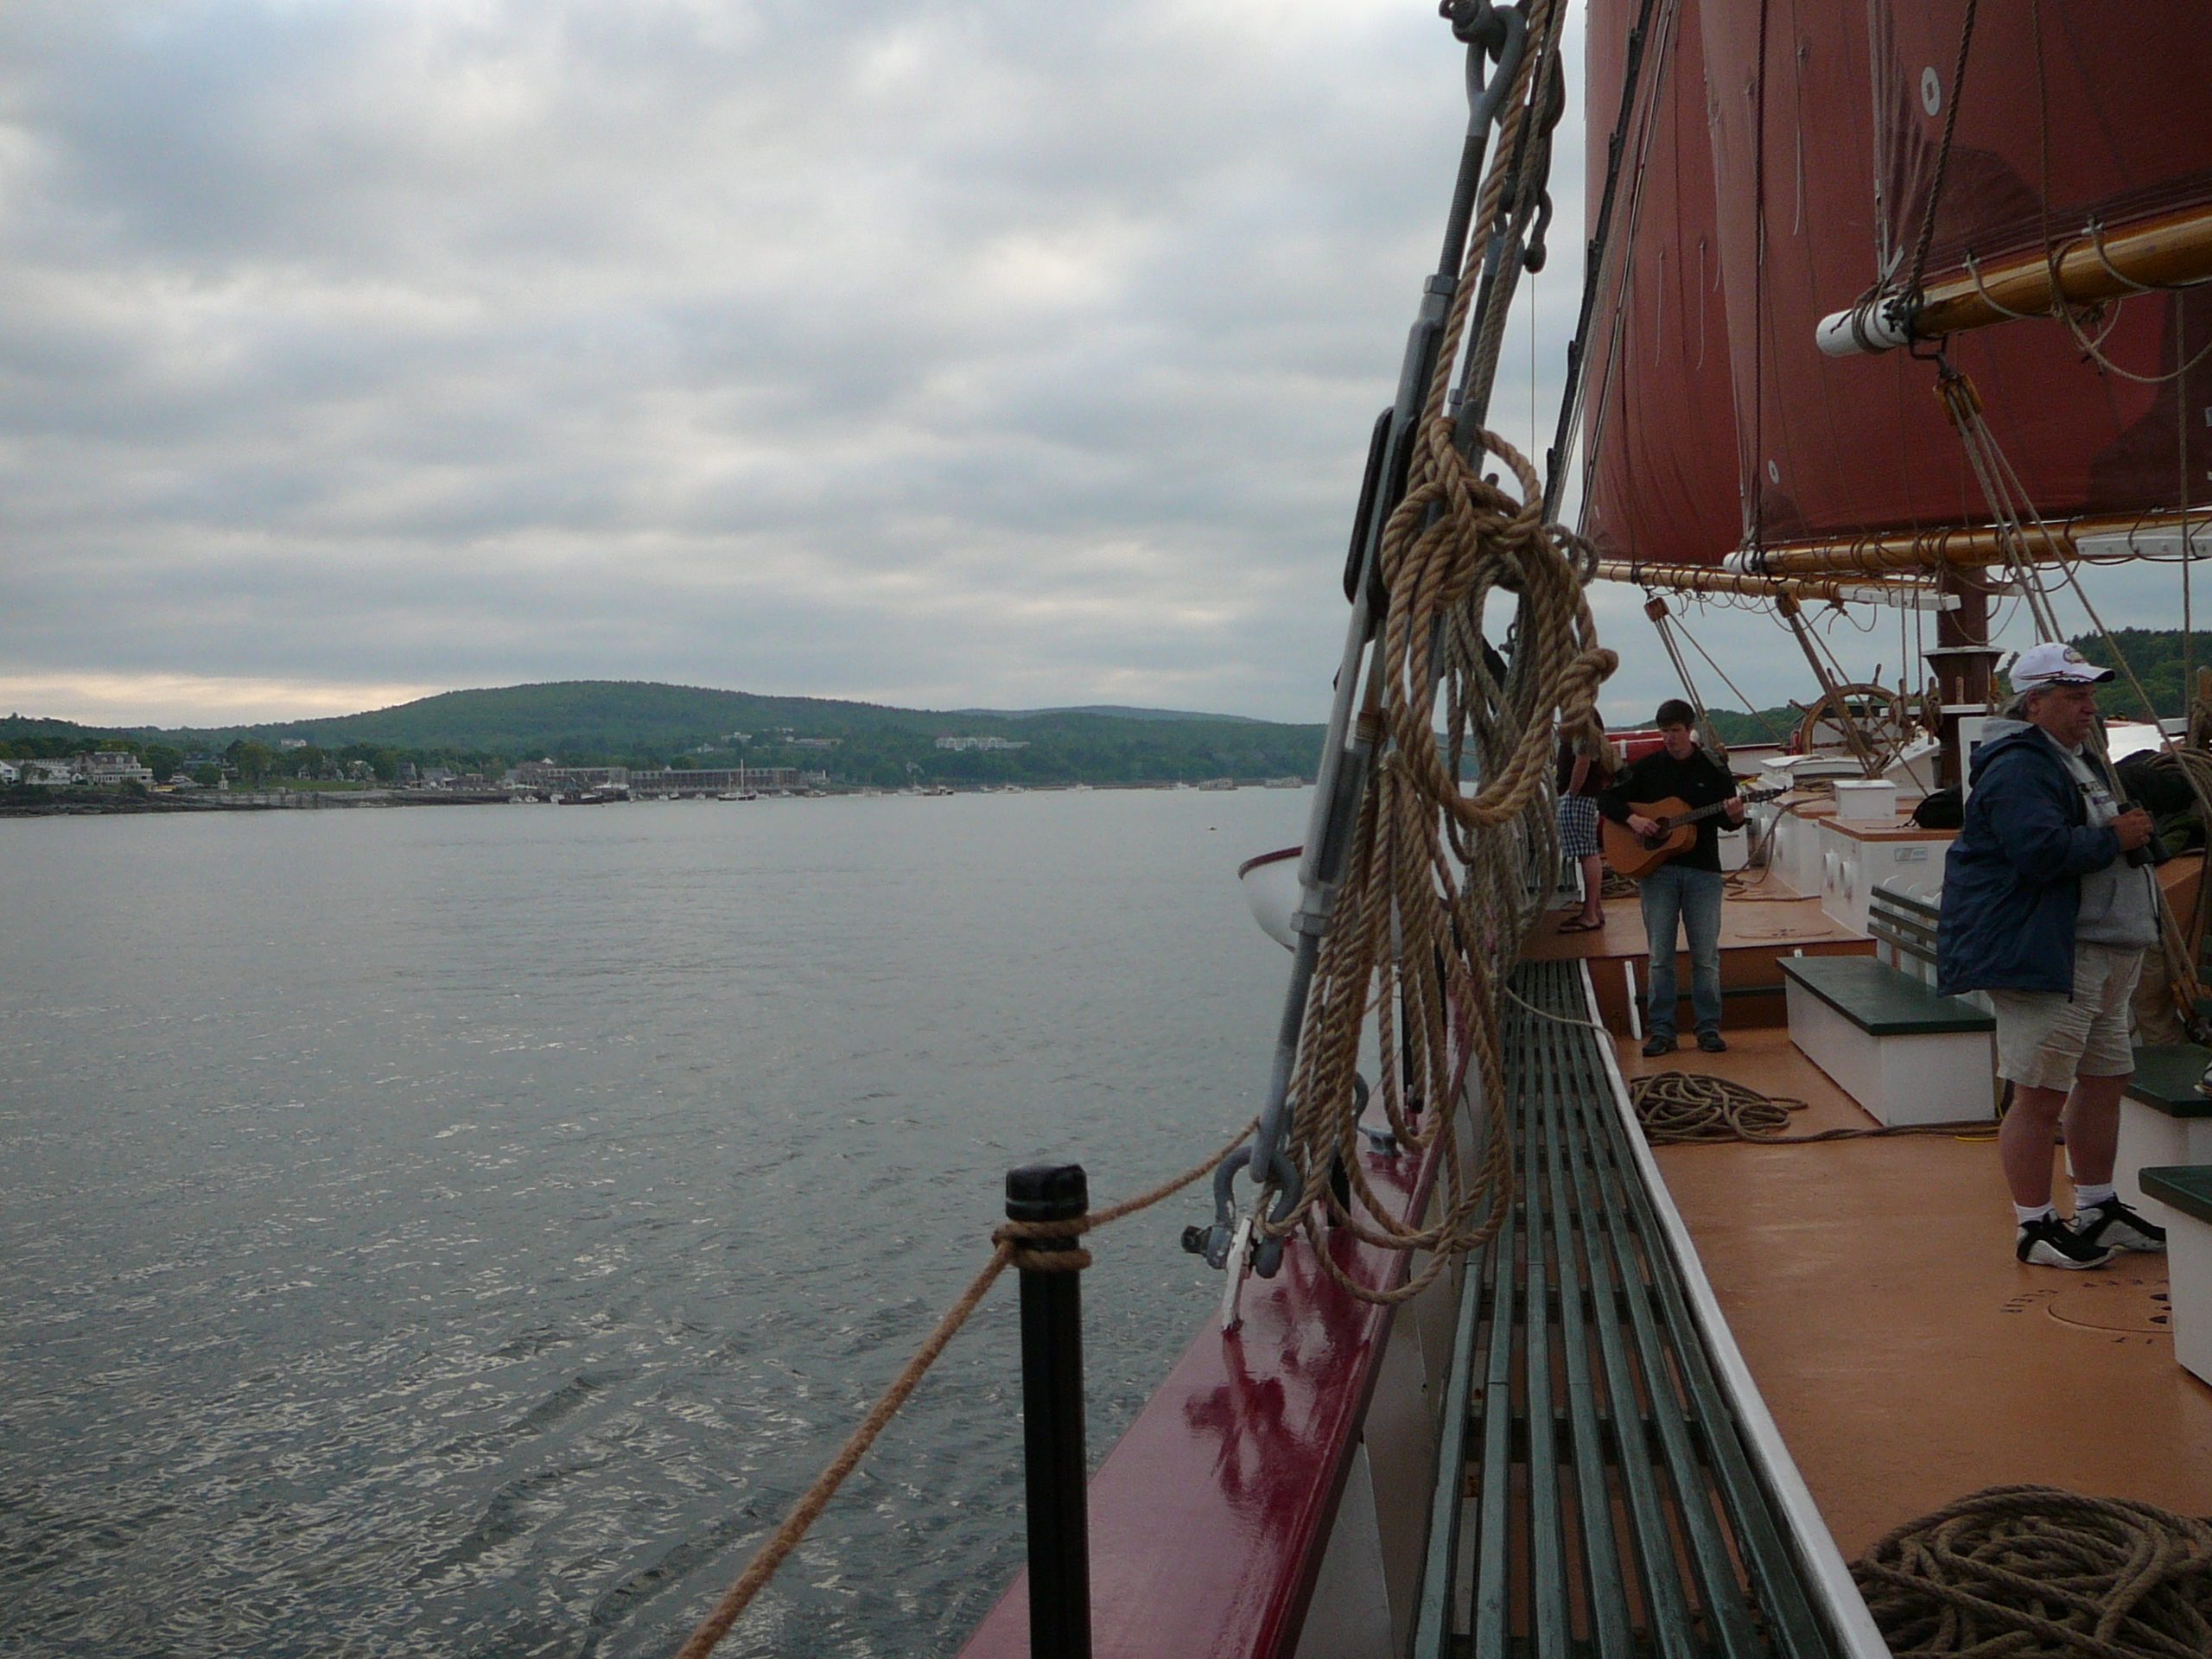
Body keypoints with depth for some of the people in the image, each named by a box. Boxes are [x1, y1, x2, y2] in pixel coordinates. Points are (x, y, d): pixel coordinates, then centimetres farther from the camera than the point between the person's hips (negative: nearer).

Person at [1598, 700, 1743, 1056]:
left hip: (1702, 870, 0)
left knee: (1706, 956, 2)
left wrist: (1735, 815, -18)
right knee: (1660, 956, 2)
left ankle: (1709, 1029, 11)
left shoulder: (1713, 769, 4)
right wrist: (1632, 819, -11)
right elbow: (1606, 799, 6)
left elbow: (1729, 818, 6)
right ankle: (1661, 1030, 7)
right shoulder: (1645, 768, 5)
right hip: (1655, 868, 0)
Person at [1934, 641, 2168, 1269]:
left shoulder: (2072, 762, 20)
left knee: (2105, 1079, 18)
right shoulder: (2019, 768, -16)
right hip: (2043, 954, -11)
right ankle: (2034, 1228, 4)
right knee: (2041, 1094, -6)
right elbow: (2042, 851, -29)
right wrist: (2115, 838, -15)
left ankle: (2097, 1210, 32)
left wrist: (2133, 828, 13)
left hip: (2101, 953, 11)